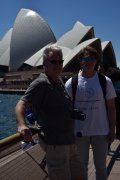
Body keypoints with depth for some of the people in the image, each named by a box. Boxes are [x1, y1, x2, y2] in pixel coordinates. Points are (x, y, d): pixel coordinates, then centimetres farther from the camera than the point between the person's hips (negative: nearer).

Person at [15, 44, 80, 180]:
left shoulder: (59, 82, 12)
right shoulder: (40, 83, -16)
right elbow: (21, 104, -28)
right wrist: (21, 124, -44)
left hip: (69, 139, 10)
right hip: (55, 143, -9)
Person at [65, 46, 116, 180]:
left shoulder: (106, 82, -3)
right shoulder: (71, 83, -5)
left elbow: (111, 107, 1)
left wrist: (112, 130, 0)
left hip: (101, 132, 0)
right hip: (79, 132, 0)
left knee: (101, 166, 16)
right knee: (81, 166, 18)